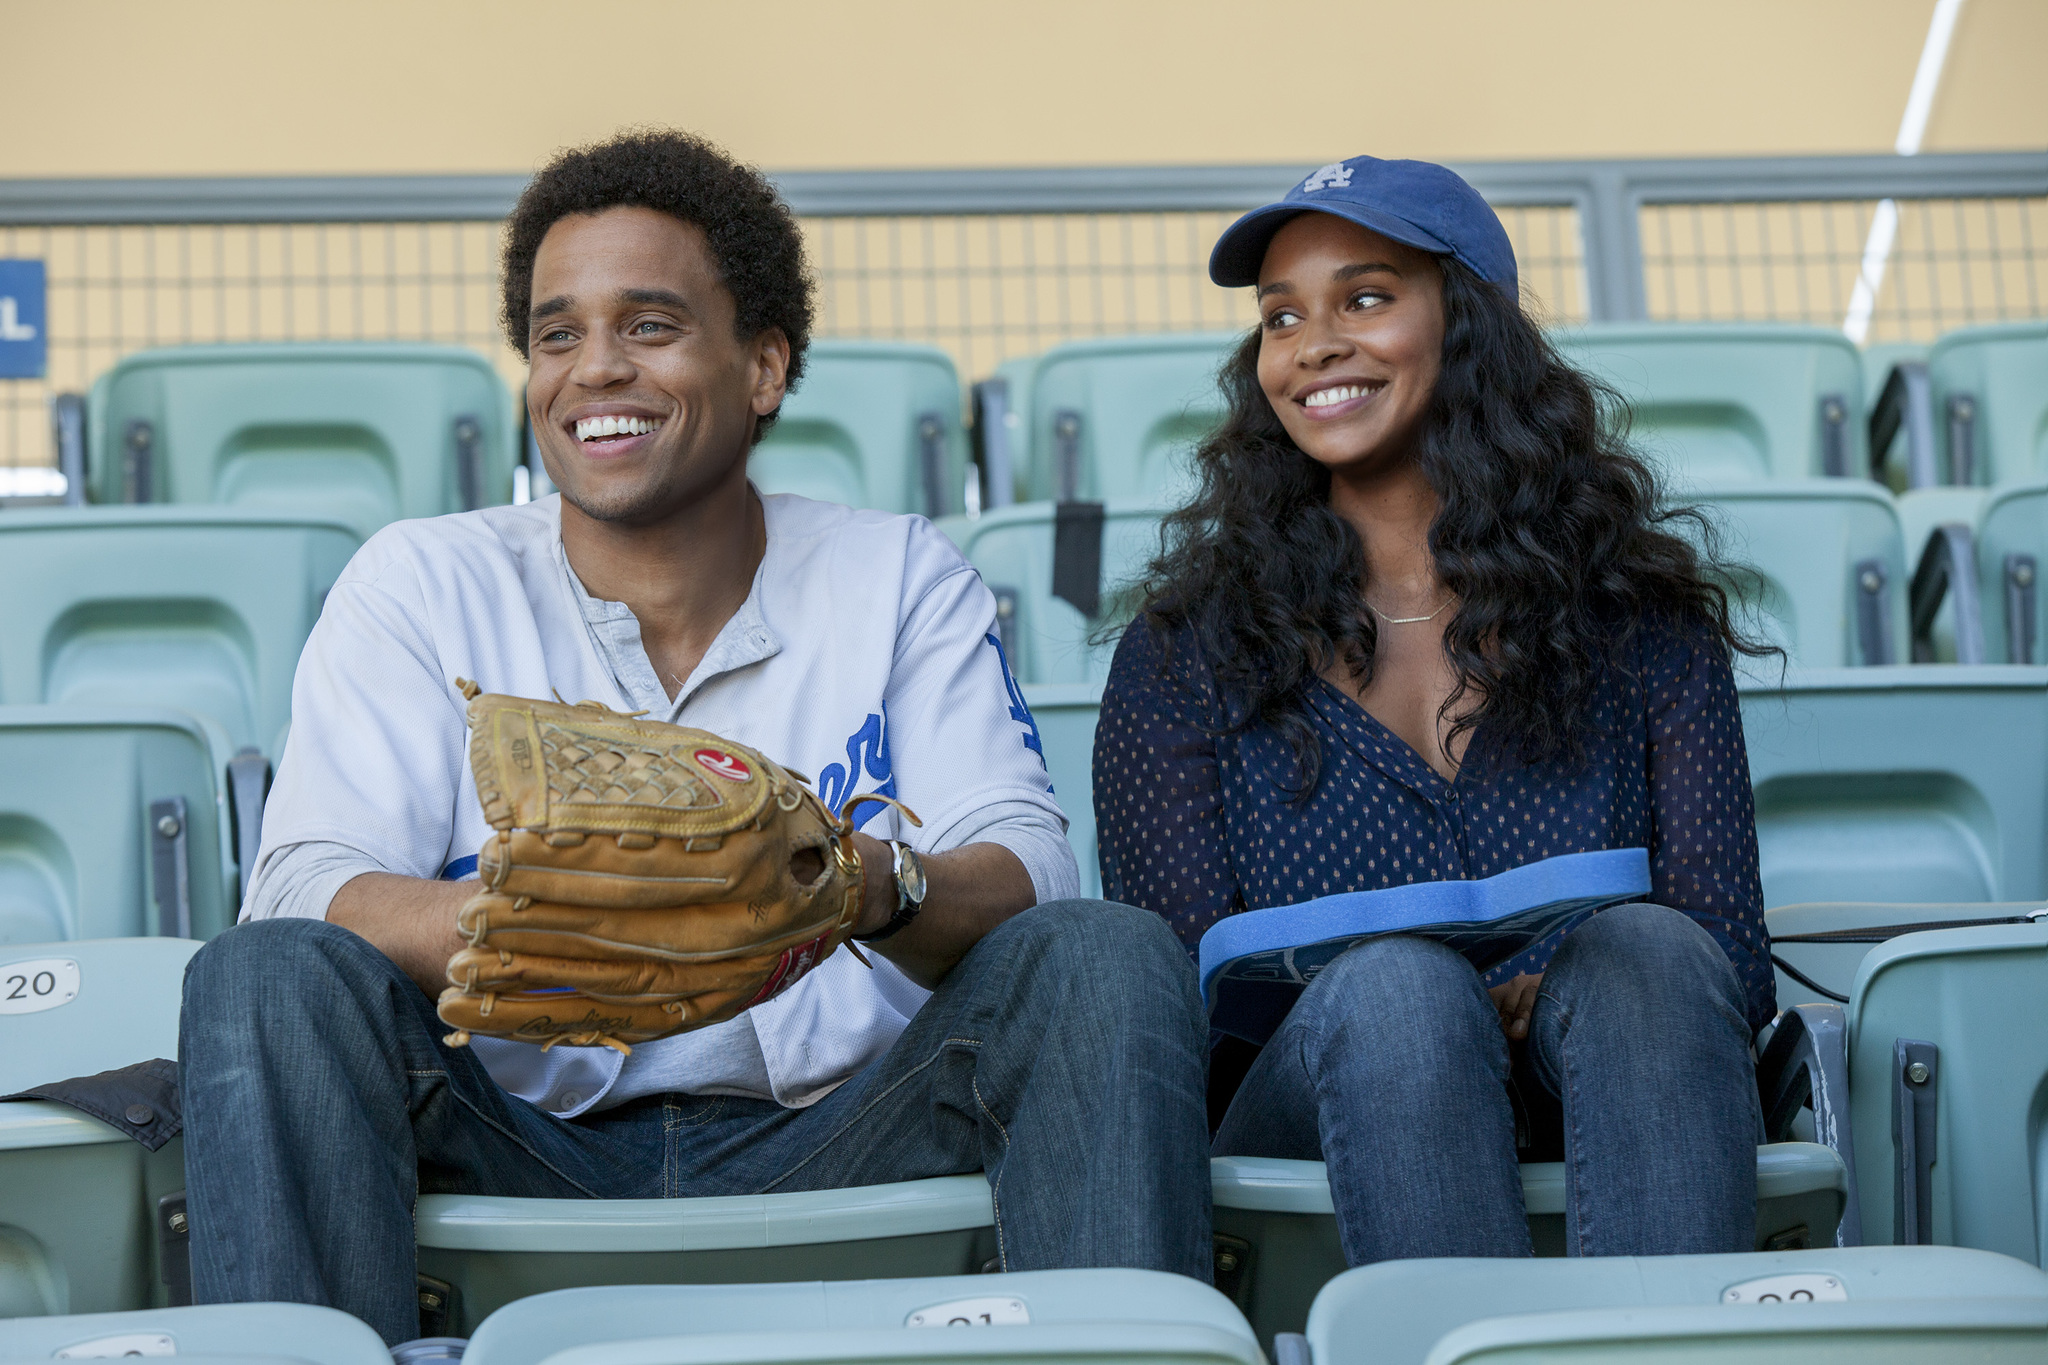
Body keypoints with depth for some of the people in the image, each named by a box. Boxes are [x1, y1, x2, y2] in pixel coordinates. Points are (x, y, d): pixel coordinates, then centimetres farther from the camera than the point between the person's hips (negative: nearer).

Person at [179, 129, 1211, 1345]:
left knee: (1108, 957, -23)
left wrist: (876, 890, -30)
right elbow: (301, 895, -7)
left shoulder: (902, 581, 8)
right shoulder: (423, 586, 6)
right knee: (264, 980, -27)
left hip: (832, 1145, 1)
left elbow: (1025, 880, -4)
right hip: (519, 1169, 0)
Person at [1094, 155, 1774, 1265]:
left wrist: (1568, 1004, -21)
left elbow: (1731, 958, 3)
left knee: (1643, 949, -31)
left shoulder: (1643, 622, 11)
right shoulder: (1185, 654, 8)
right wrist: (1421, 1020, -21)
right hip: (1310, 1135, -1)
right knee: (1392, 980, -33)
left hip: (1596, 1097, 1)